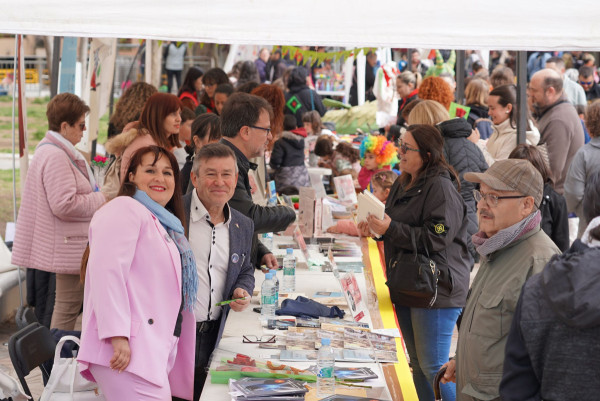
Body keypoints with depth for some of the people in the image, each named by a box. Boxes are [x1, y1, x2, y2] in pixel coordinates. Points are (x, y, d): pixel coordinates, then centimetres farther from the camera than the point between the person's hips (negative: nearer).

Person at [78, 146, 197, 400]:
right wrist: (117, 336, -23)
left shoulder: (165, 226, 28)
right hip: (125, 350, -9)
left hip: (154, 351, 9)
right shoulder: (125, 208, -1)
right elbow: (106, 270, -14)